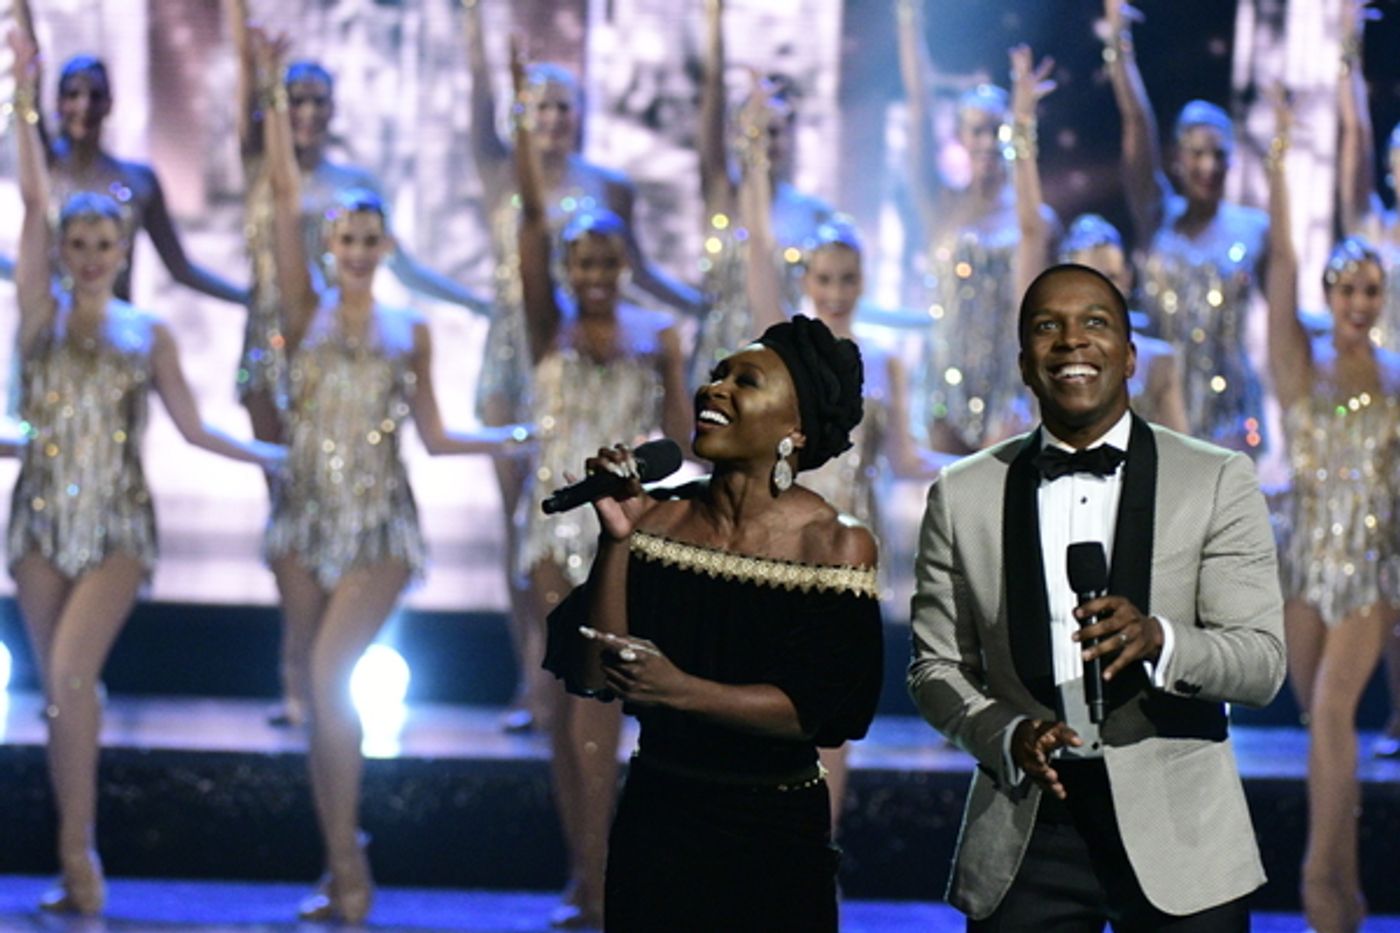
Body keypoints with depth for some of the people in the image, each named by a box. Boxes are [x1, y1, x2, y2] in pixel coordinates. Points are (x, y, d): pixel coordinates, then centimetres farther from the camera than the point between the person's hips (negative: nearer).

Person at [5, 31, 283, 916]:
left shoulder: (149, 334, 4)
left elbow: (193, 427, 7)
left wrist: (270, 455, -3)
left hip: (118, 523, -2)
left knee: (71, 672, -18)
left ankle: (77, 854, -12)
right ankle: (80, 864, 11)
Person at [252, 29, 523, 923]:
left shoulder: (410, 331, 7)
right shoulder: (307, 309, 5)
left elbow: (435, 435, 11)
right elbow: (286, 198, -2)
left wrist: (520, 434, 1)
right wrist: (274, 93, -9)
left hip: (381, 526, -2)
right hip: (306, 515, 2)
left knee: (329, 679, -16)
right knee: (327, 690, 5)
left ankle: (345, 866, -12)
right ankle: (345, 865, 12)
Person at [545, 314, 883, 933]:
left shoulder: (837, 544, -10)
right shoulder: (658, 520, -3)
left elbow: (812, 713, -15)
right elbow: (593, 676, -9)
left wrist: (682, 691, -27)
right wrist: (617, 539, -17)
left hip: (776, 835, -2)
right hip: (657, 818, 2)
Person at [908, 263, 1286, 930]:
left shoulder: (1219, 481, 1)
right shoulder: (962, 496, 6)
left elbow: (1263, 663, -5)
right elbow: (936, 667, 7)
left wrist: (1157, 639, -25)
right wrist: (1008, 736, -12)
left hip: (1173, 825, -1)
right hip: (1024, 832, 1)